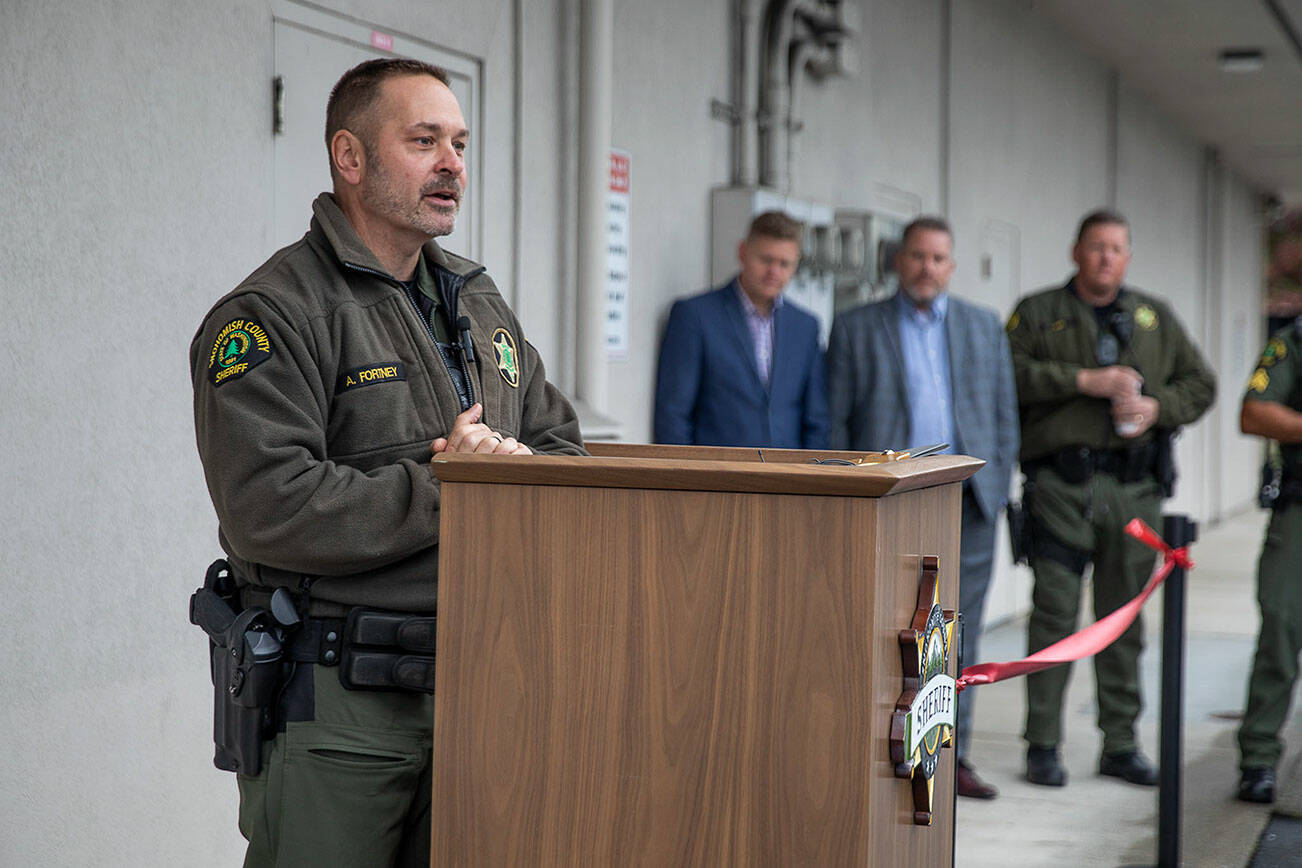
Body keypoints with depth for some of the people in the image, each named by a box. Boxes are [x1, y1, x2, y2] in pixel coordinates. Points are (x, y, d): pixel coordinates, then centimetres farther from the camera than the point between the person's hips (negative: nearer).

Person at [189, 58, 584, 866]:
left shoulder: (480, 304, 16)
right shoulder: (275, 314, -10)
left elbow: (565, 447, 18)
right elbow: (270, 511, -21)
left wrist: (518, 467, -7)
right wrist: (441, 492, -16)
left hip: (473, 686, 7)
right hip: (335, 707, -7)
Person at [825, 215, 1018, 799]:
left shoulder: (985, 328, 13)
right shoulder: (856, 329, 6)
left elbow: (1004, 415, 14)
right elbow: (834, 421, 4)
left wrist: (996, 486, 4)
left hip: (966, 502, 3)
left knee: (958, 637, 5)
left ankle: (950, 755, 13)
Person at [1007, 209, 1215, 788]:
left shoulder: (1156, 318, 18)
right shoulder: (1038, 313, 8)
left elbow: (1200, 385, 15)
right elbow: (1009, 372, -9)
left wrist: (1156, 406, -4)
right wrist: (1085, 379, -15)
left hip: (1135, 485, 3)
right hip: (1061, 484, -3)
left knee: (1124, 620, 7)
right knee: (1055, 615, -5)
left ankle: (1121, 745, 16)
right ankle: (1042, 746, 2)